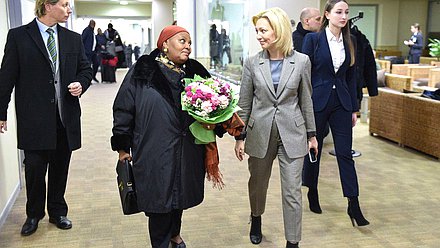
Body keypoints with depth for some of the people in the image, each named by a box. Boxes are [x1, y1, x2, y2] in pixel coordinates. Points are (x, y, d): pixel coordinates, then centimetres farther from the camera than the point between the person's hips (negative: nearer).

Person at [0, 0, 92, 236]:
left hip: (65, 117, 3)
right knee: (34, 168, 4)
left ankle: (57, 212, 32)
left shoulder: (73, 39, 7)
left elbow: (85, 69, 16)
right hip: (34, 117, -3)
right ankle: (34, 215, 27)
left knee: (60, 169, 13)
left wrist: (81, 84, -8)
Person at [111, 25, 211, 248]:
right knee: (159, 200, 3)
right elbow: (124, 110, -2)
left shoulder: (195, 72, 6)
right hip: (155, 154, -4)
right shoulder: (141, 73, -6)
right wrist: (123, 147, -1)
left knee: (179, 197, 20)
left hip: (186, 153, 5)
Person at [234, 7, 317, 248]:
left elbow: (306, 100, 4)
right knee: (258, 183, 19)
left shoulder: (301, 61, -4)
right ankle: (256, 219, 47)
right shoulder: (252, 63, -3)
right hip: (260, 133, 2)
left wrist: (311, 134, 7)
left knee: (292, 191, 1)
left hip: (292, 134, -1)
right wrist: (240, 137, 1)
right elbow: (244, 103, 2)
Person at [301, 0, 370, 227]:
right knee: (313, 149, 10)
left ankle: (353, 205, 5)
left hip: (341, 102, 3)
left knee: (345, 153, 1)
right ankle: (312, 193, 31)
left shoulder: (349, 42, 8)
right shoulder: (313, 39, -5)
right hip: (317, 100, -3)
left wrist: (354, 108, 9)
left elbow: (351, 77, 11)